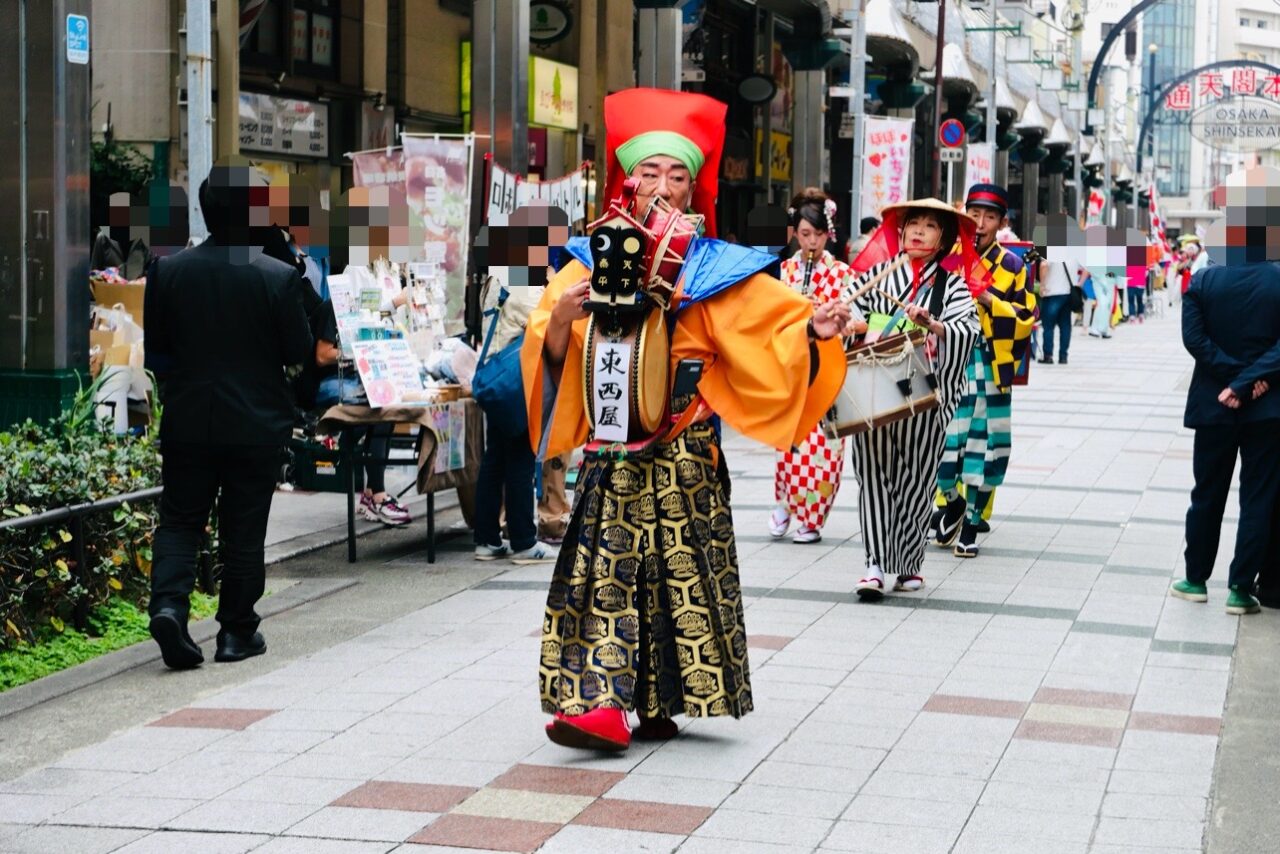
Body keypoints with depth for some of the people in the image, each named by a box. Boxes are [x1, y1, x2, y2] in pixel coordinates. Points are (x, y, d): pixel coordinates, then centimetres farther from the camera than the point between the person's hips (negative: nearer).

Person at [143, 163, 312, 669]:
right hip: (257, 423, -2)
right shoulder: (279, 278, -12)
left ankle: (168, 603, -10)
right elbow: (300, 352, -6)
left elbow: (153, 347, 5)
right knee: (244, 530, 8)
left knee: (179, 521, 11)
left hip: (187, 420, 2)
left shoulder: (167, 271, -3)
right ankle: (237, 632, 14)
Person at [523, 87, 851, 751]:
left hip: (683, 451, -2)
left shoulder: (714, 268, 3)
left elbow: (775, 318, -3)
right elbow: (549, 354, 5)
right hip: (612, 448, 2)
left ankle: (658, 701, 6)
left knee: (678, 566, -2)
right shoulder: (594, 259, 8)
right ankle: (601, 700, 0)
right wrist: (560, 320, -15)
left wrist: (812, 329, -22)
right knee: (605, 564, -2)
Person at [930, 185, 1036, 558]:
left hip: (991, 371, 0)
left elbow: (1025, 321, 1)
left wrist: (989, 300, -11)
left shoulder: (1012, 267, 6)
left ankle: (970, 521, 14)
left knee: (985, 447, 0)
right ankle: (950, 502, 22)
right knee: (944, 439, -6)